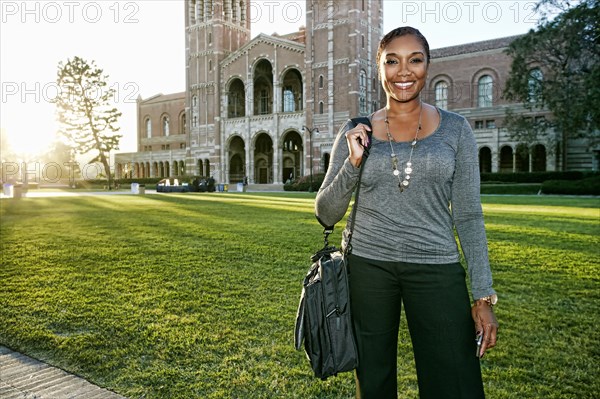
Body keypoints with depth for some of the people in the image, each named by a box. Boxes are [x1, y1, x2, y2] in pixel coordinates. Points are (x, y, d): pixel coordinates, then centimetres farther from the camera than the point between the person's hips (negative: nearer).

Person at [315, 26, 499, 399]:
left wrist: (484, 296, -2)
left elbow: (468, 216, 2)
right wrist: (353, 163, -14)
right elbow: (327, 214, 1)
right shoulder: (356, 132, 2)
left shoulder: (455, 129, 2)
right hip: (367, 265, 1)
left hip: (436, 269, 0)